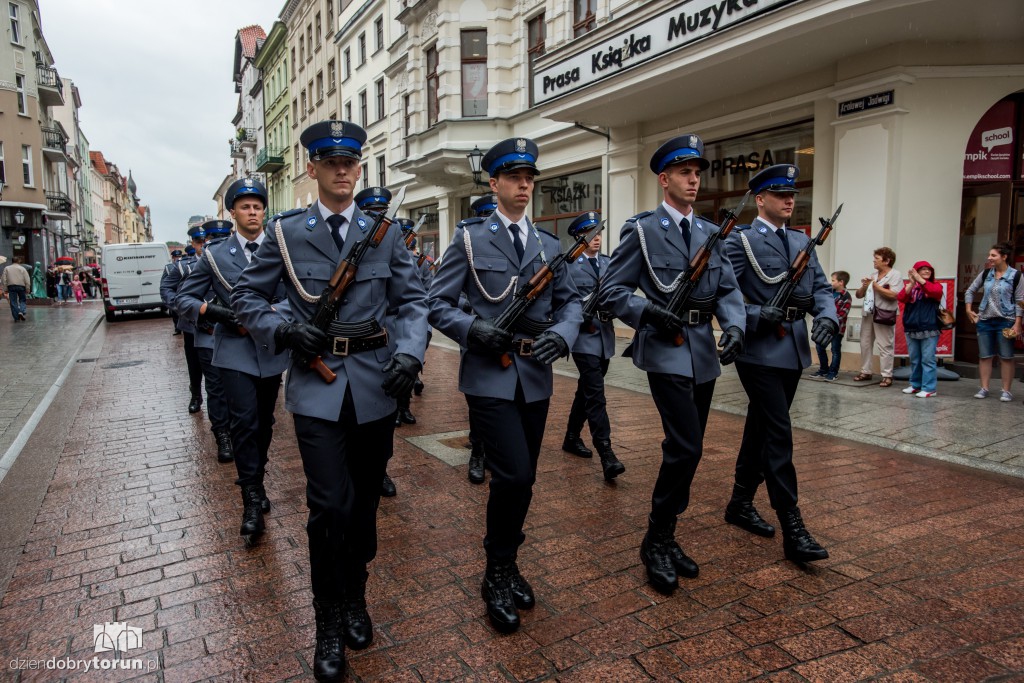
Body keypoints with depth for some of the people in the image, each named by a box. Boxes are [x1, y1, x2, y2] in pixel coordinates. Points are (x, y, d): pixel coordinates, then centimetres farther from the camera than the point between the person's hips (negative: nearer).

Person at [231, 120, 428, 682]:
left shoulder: (384, 231, 6)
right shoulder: (285, 232, 3)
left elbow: (412, 299, 5)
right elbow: (246, 296, 8)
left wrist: (409, 350, -12)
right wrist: (283, 330, -11)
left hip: (375, 383, 2)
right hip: (316, 386, -2)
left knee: (364, 500, 13)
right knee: (330, 506, -6)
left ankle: (355, 599, 36)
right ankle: (330, 625, 15)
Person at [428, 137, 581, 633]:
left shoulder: (549, 245, 13)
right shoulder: (469, 240, 1)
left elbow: (570, 301, 13)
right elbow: (438, 303, -2)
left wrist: (562, 333, -8)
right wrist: (472, 328, -20)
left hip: (535, 377, 5)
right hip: (489, 375, -4)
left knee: (522, 478, 12)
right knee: (514, 475, -13)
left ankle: (506, 567, 33)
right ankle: (497, 574, 11)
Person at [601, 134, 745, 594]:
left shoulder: (711, 233, 13)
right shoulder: (641, 230, -3)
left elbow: (728, 289, 10)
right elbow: (611, 291, -5)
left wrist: (733, 327, -9)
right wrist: (649, 312, -21)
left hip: (704, 353, 6)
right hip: (666, 351, -6)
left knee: (687, 449, 11)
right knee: (686, 448, -13)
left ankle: (665, 537, 26)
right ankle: (656, 542, 6)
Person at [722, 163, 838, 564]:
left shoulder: (801, 241, 16)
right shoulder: (741, 240, -5)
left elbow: (820, 288, 11)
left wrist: (828, 317, -9)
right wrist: (757, 315, -22)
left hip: (793, 352, 7)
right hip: (759, 352, -7)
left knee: (760, 430, 15)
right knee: (779, 435, -8)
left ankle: (740, 504, 29)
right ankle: (792, 529, -2)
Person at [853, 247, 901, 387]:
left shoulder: (895, 275, -3)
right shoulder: (873, 275, 14)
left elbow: (894, 295, -18)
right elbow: (859, 295, 16)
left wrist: (874, 285, -12)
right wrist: (864, 287, -5)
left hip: (884, 315, -7)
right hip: (868, 313, 7)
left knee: (884, 346, -5)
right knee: (865, 343, 9)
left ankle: (887, 376, 0)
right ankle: (866, 372, 18)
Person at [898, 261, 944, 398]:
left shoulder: (936, 285, 5)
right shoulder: (910, 287, 9)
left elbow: (935, 291, -19)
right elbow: (901, 298, -9)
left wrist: (919, 279, -22)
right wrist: (912, 283, -19)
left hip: (929, 330, -3)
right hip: (911, 330, 3)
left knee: (928, 360, -4)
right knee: (914, 360, 11)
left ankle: (929, 388, -2)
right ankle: (915, 384, 21)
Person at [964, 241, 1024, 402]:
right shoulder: (986, 274, 5)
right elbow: (970, 291, 16)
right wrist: (969, 309, 6)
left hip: (1005, 321, -4)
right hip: (984, 320, 4)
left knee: (1006, 357, 2)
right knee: (984, 356, 6)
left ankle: (1006, 391, 9)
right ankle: (984, 388, 13)